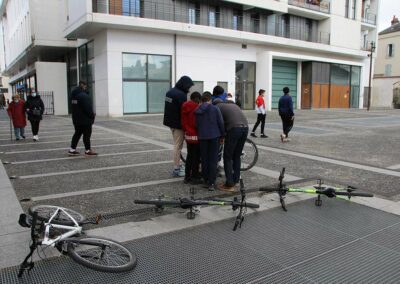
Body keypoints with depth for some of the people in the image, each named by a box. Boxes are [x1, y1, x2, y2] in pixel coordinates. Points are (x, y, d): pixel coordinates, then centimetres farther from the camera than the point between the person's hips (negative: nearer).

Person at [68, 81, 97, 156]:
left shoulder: (74, 95, 12)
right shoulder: (84, 96, -19)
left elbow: (73, 108, 18)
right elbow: (88, 108, -22)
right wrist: (92, 115, -7)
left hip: (76, 119, 9)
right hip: (85, 120, -9)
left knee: (77, 134, 16)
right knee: (87, 134, 0)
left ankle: (72, 149, 18)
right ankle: (88, 151, 6)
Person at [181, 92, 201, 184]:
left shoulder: (185, 107, 7)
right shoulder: (196, 108, -17)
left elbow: (183, 122, 11)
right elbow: (197, 123, -21)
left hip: (188, 135, 8)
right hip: (196, 135, -8)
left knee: (189, 156, 17)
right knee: (196, 157, 3)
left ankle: (187, 177, 22)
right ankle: (195, 177, 9)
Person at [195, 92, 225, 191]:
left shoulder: (197, 111, 4)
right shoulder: (215, 108, -3)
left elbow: (196, 124, 8)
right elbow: (221, 122, -4)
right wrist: (222, 136, 6)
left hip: (202, 137, 2)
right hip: (214, 136, -2)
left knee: (204, 160, 11)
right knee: (213, 160, 2)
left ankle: (206, 181, 16)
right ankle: (211, 183, -1)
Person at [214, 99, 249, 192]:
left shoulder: (218, 107, 16)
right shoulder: (233, 104, 33)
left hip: (234, 128, -6)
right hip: (245, 127, 6)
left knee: (228, 157, 4)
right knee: (237, 156, 19)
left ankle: (229, 184, 4)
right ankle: (235, 180, 25)